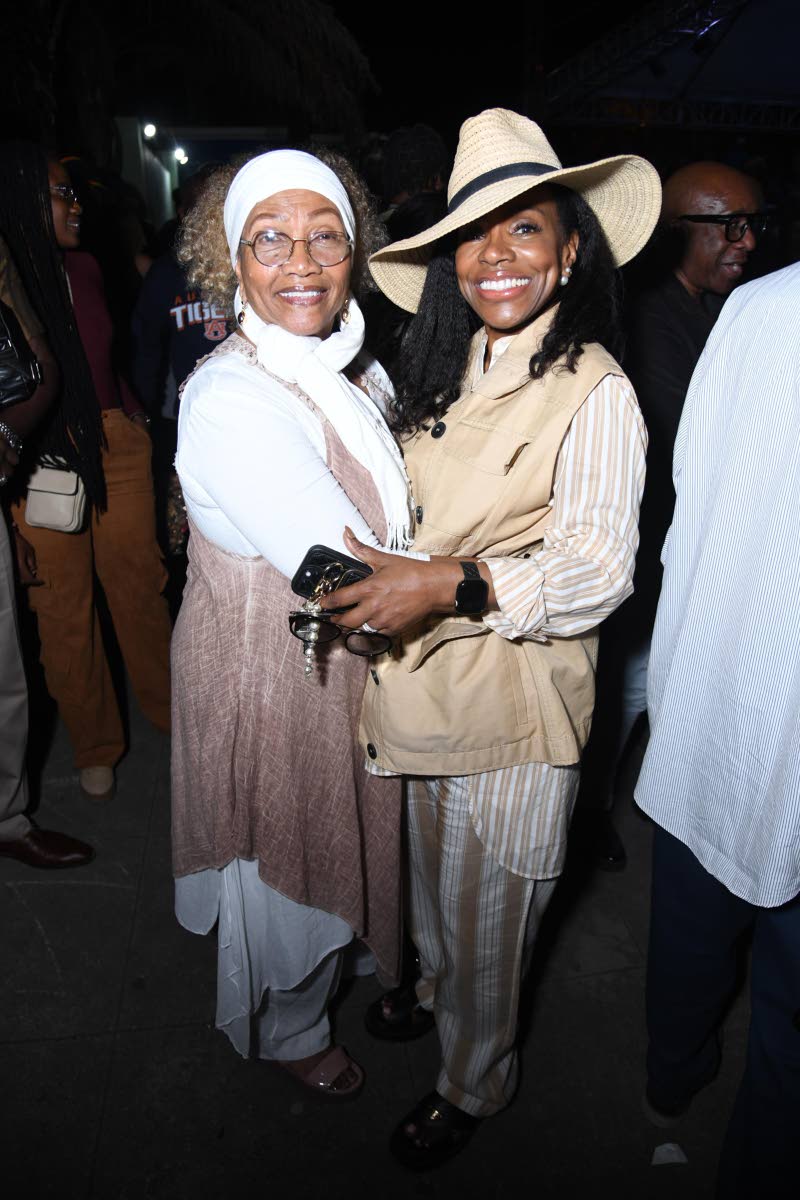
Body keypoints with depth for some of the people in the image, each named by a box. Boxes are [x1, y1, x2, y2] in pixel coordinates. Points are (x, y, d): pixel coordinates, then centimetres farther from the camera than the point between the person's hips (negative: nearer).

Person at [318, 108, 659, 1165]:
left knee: (489, 903, 13)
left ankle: (474, 1082, 40)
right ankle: (438, 986, 56)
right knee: (433, 864, 27)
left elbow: (596, 570, -21)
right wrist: (385, 579, 6)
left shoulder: (595, 394, -16)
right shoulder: (441, 371, 6)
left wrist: (451, 585, -30)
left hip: (517, 693, -6)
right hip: (425, 678, 7)